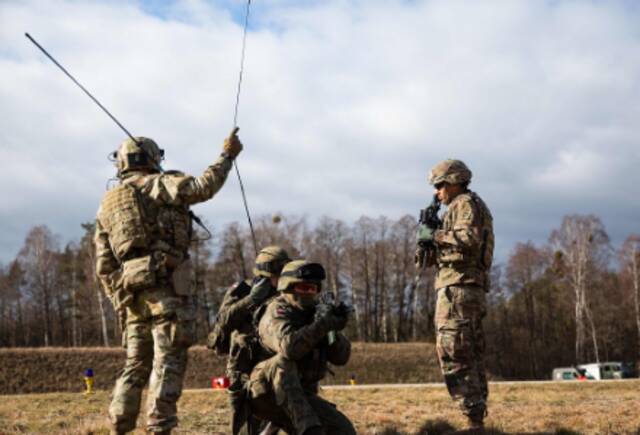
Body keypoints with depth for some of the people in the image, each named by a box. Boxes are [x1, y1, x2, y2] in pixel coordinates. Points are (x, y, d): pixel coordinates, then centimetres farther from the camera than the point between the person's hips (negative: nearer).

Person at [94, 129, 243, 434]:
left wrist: (119, 301, 21)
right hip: (166, 285, -6)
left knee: (136, 365, 13)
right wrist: (227, 155, -2)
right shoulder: (158, 185, 2)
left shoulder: (106, 205, 20)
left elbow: (104, 266, 17)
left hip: (131, 292, 6)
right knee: (168, 362, -7)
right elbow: (203, 187, -13)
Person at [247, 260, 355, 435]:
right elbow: (289, 347, -34)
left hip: (303, 397, 6)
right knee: (283, 362, -36)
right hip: (269, 395, -6)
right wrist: (323, 324, -34)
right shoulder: (277, 313, -11)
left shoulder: (317, 312, 9)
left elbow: (341, 357, 0)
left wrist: (334, 329, -17)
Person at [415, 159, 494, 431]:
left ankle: (473, 416, -17)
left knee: (452, 354, -13)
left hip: (457, 287, -10)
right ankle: (478, 417, 12)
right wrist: (429, 241, 9)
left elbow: (470, 237, -22)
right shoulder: (470, 207, 26)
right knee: (470, 357, 10)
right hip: (473, 290, 10)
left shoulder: (465, 203, -4)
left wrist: (436, 235, -13)